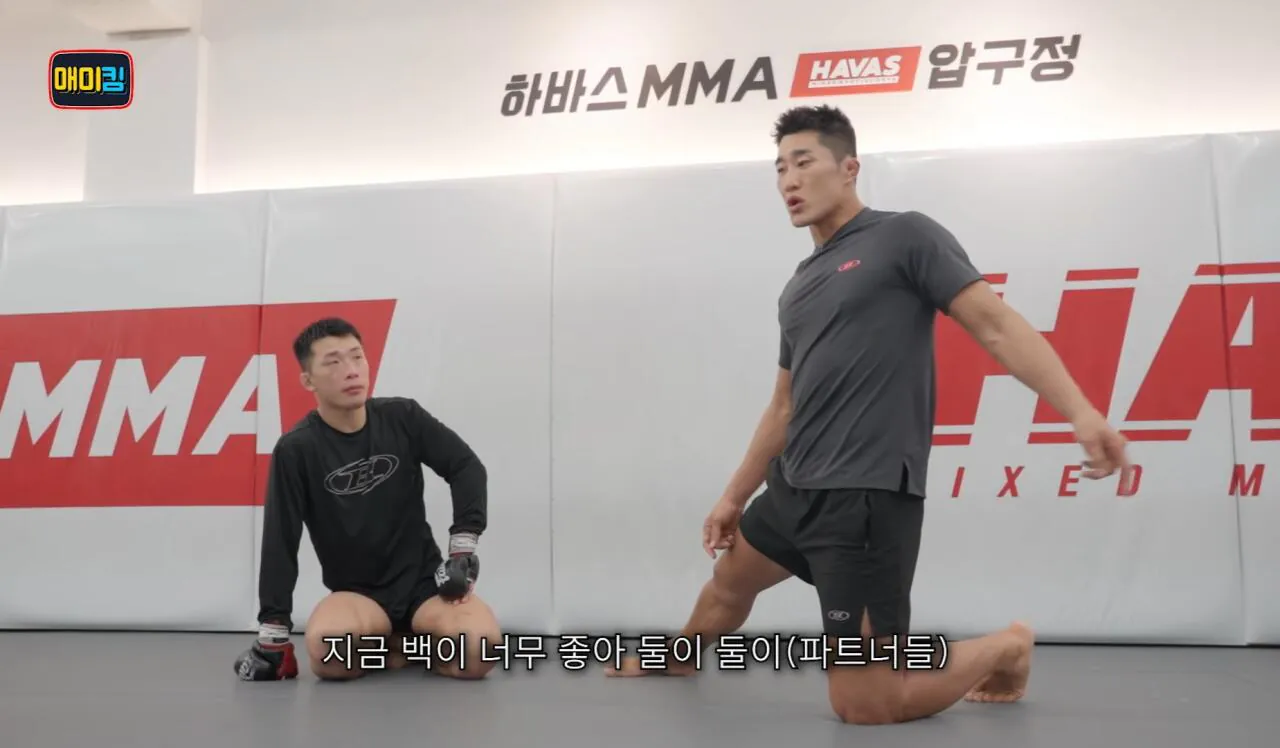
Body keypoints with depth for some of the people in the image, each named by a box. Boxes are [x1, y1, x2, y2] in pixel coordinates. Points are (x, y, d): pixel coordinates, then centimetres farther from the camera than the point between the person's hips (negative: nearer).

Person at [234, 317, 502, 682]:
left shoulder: (403, 417, -6)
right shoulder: (296, 450, -9)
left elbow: (467, 467, 0)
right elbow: (280, 543, -8)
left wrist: (463, 545, -9)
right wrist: (272, 633, -8)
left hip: (424, 577, 1)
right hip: (356, 592, 0)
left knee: (479, 646, -29)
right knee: (326, 652, -36)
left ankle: (407, 643, 5)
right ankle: (395, 647, -1)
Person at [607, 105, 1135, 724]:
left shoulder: (905, 236, -5)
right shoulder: (799, 285, 17)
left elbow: (996, 325, -13)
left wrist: (1081, 412, -25)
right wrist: (734, 497, 26)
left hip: (866, 496, -8)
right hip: (795, 489, 8)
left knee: (864, 705, -8)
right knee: (729, 578, 30)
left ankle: (1003, 650, 15)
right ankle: (677, 657, 60)